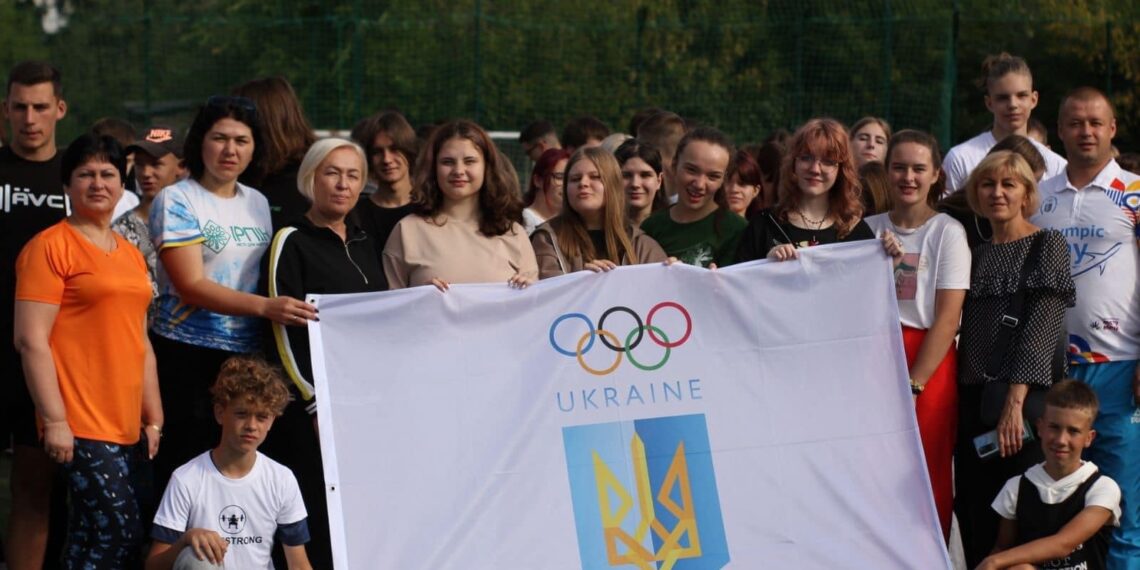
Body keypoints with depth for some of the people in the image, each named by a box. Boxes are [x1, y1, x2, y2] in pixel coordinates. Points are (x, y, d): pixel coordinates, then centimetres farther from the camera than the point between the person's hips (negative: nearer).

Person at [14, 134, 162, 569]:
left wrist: (154, 418, 20)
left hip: (124, 426, 7)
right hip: (79, 427, -7)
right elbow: (31, 340, -11)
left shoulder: (131, 255, 18)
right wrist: (55, 420, -16)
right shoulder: (51, 247, -6)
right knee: (121, 533, -13)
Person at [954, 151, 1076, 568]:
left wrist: (1016, 400, -21)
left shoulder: (1047, 246, -1)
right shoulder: (975, 255, 17)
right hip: (973, 400, 6)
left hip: (1025, 401, -6)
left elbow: (1040, 329, -12)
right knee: (974, 522, 5)